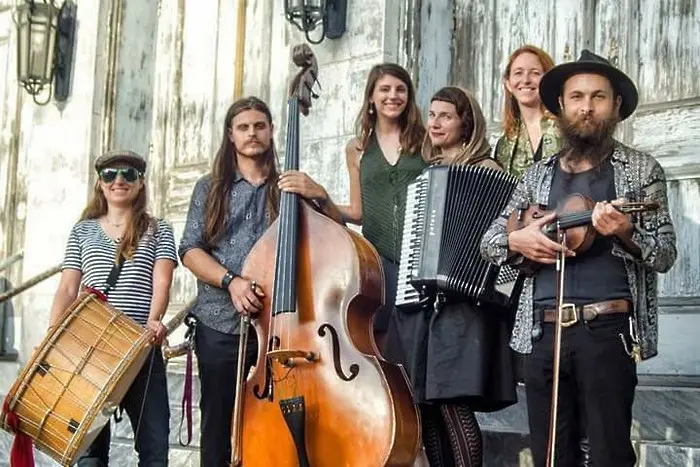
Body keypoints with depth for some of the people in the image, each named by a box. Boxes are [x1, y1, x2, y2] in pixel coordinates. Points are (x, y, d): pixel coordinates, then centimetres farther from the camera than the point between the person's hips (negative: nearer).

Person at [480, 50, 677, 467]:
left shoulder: (641, 169, 4)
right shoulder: (539, 174, 15)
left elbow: (665, 254, -1)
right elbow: (489, 240, 16)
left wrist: (625, 233, -20)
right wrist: (516, 240, -6)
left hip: (608, 327, -4)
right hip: (543, 330, 4)